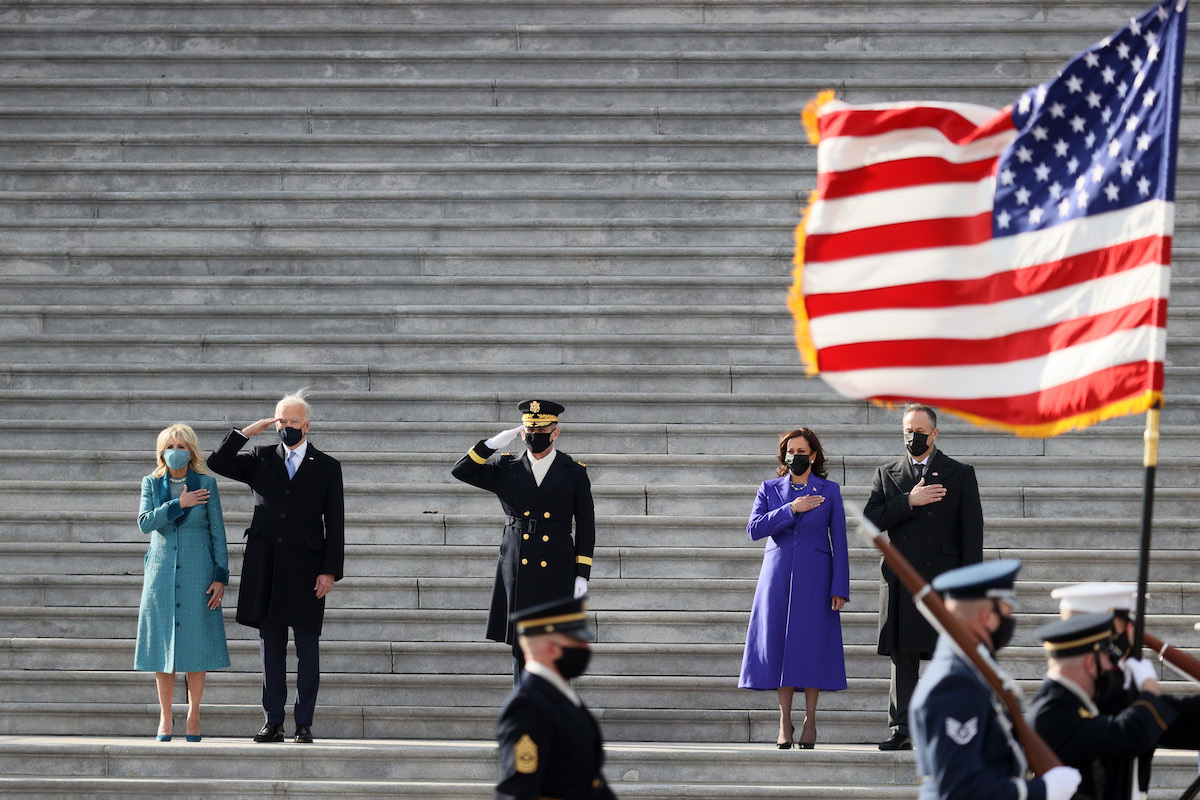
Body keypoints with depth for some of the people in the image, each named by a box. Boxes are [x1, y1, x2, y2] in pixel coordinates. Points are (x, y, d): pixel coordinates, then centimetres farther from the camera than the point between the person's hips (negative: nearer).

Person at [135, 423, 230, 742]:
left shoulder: (206, 484, 2)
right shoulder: (152, 484, 6)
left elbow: (217, 533, 2)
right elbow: (145, 522, -8)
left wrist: (220, 577, -4)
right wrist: (179, 504, -16)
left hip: (197, 572, -1)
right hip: (162, 571, 1)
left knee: (196, 643, -2)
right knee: (162, 643, 2)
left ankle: (194, 716, 7)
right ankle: (165, 716, 11)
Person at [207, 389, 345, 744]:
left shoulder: (326, 467, 5)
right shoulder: (261, 460, 12)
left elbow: (335, 524, 3)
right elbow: (218, 463, 5)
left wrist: (330, 570, -5)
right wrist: (246, 432, -3)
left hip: (306, 569, -2)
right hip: (266, 568, 2)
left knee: (307, 647, 0)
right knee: (271, 646, 4)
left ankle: (304, 723, 4)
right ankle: (273, 722, 7)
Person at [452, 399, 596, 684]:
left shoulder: (574, 473, 3)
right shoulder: (507, 470, 7)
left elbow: (586, 526, 4)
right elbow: (461, 471, 0)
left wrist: (582, 575, -2)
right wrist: (496, 442, -10)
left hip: (557, 573, -1)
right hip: (517, 572, 1)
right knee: (521, 649, 2)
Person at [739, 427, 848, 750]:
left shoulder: (829, 491, 5)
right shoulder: (769, 489, 9)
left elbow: (839, 542, 3)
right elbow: (754, 529, -5)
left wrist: (840, 587, -4)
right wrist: (791, 509, -14)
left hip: (814, 578, -1)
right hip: (778, 575, 1)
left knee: (812, 646, -4)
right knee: (780, 644, -1)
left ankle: (810, 721, 3)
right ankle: (785, 721, 5)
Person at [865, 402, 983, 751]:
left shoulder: (960, 475, 8)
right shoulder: (886, 475, 15)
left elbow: (971, 531, 3)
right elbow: (871, 520, 3)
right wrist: (908, 502, -10)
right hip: (900, 582, 2)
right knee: (902, 657, 0)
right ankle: (901, 729, 1)